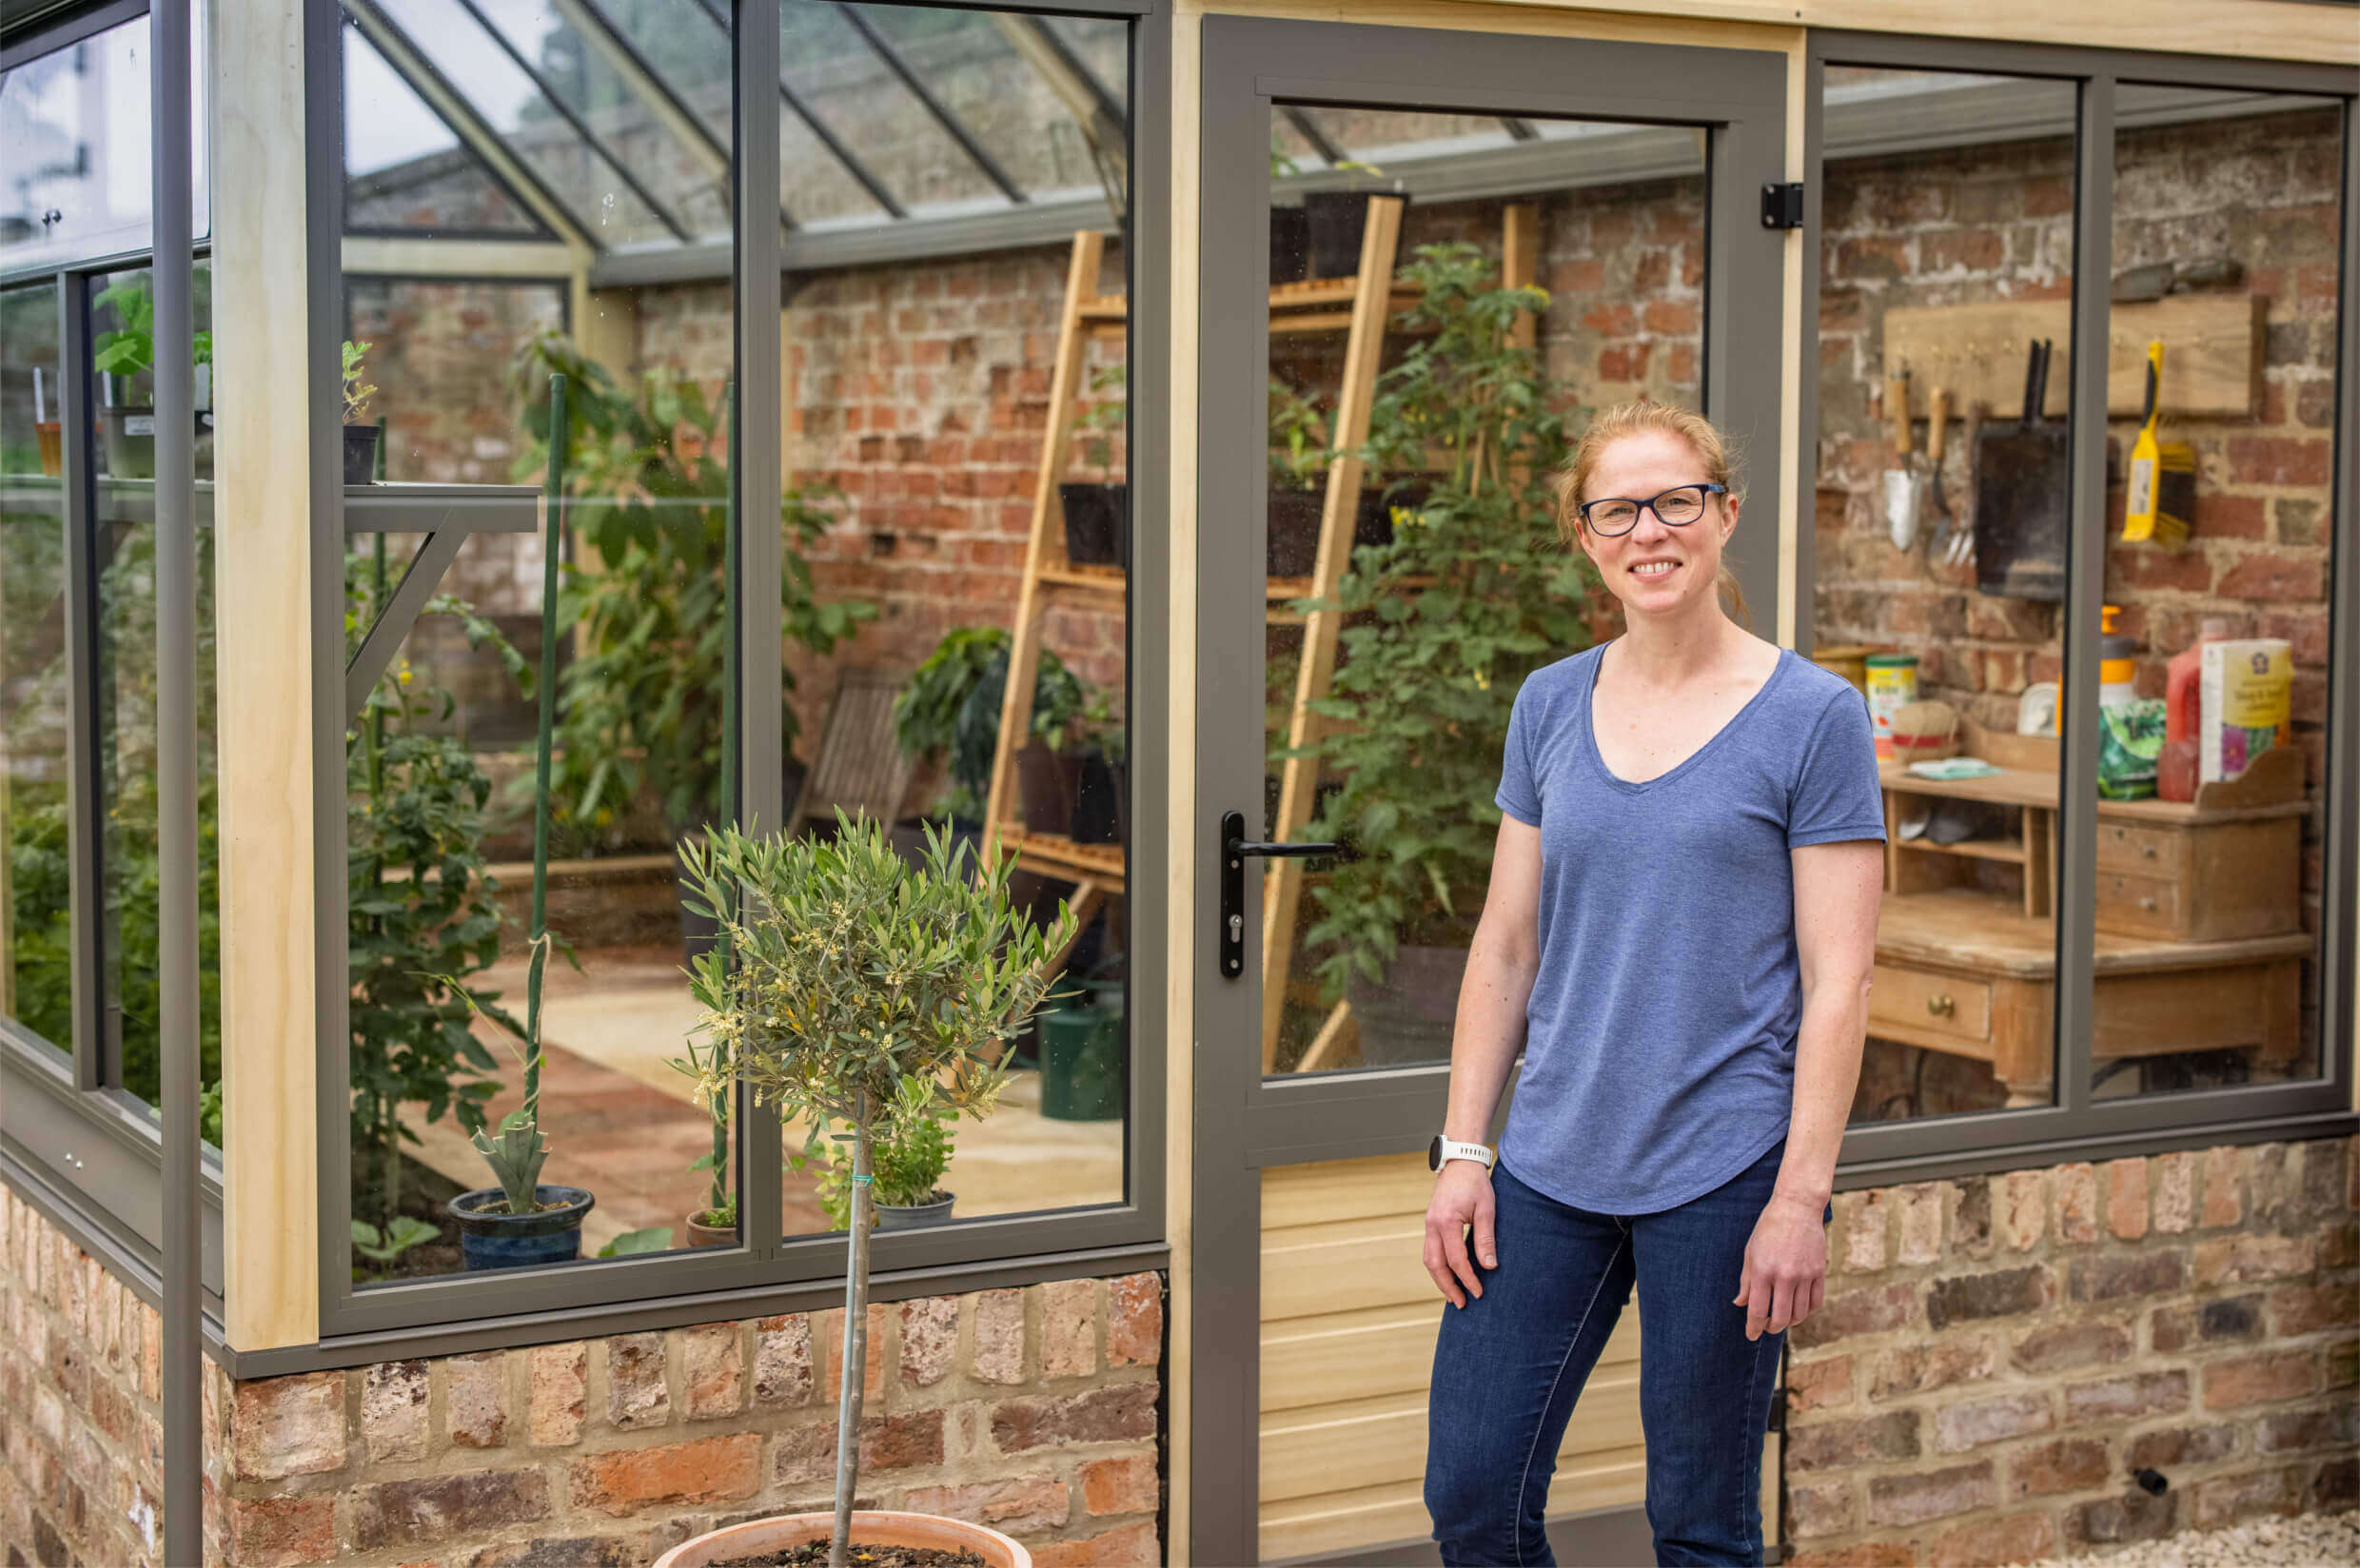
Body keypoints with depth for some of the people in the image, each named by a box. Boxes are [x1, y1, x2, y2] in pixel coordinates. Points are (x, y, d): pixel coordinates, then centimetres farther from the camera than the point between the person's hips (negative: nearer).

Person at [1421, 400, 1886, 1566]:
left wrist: (1802, 1198, -13)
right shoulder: (1550, 706, 8)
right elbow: (1506, 943, 11)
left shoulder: (1811, 716, -5)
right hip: (1551, 1166, 4)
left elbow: (1837, 982, -8)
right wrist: (1461, 1150, 5)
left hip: (1722, 1170, -4)